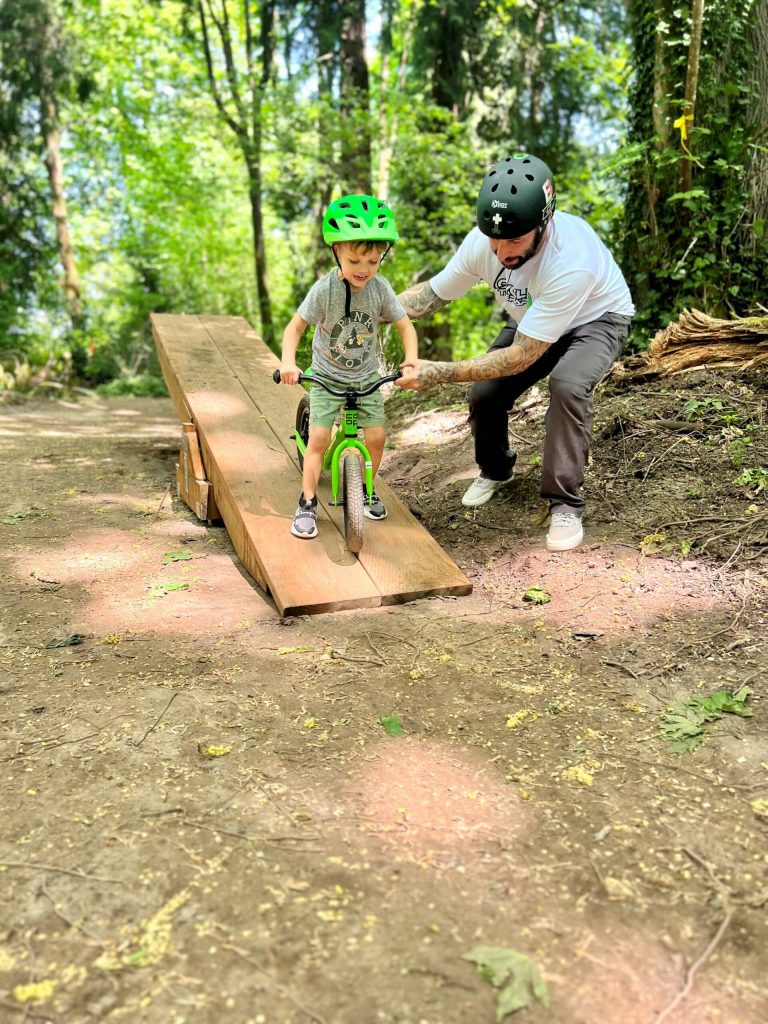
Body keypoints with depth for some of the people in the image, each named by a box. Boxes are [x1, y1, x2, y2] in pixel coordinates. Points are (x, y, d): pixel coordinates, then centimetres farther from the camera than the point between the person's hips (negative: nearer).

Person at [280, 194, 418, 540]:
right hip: (327, 375, -2)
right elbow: (295, 326, -13)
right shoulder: (324, 289, -19)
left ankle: (366, 490, 23)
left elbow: (405, 325, -4)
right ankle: (308, 503, 2)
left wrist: (411, 359, -21)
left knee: (377, 436, -3)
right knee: (318, 438, -12)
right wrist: (288, 361, -29)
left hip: (366, 377, 3)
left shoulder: (381, 288, -12)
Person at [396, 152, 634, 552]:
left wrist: (440, 373, -42)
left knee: (568, 385, -34)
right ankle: (494, 470, 21)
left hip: (596, 320, -5)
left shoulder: (571, 261, -42)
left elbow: (522, 356, -39)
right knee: (485, 394, -12)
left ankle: (565, 504, -18)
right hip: (532, 321, 5)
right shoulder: (483, 241, -25)